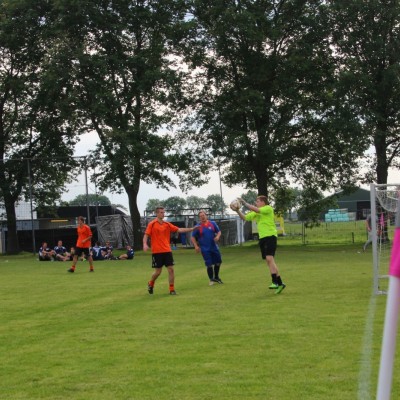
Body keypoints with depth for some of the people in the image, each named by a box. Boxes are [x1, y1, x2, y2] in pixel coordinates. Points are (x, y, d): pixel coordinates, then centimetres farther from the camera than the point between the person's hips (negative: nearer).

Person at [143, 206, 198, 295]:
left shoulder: (167, 224, 8)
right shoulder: (152, 224, -3)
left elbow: (179, 230, 6)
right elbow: (146, 235, -6)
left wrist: (191, 229, -2)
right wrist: (145, 244, -24)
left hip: (167, 251, 4)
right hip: (156, 252, -4)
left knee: (171, 269, -3)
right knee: (158, 271, 0)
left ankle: (172, 289, 5)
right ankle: (150, 284, 29)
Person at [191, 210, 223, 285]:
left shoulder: (212, 223, 1)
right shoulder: (198, 227, -4)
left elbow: (219, 231, 9)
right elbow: (193, 237, 1)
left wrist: (217, 236, -12)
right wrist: (196, 246, -10)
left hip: (214, 247, 3)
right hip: (205, 249, -3)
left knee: (218, 262, 10)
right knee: (209, 265, -3)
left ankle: (216, 277, 31)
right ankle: (211, 279, 14)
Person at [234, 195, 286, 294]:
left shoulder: (268, 208, -7)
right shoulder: (256, 213, 15)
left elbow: (256, 210, -20)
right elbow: (245, 217, 16)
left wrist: (244, 203, -15)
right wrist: (238, 210, 1)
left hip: (270, 236, -8)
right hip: (262, 238, 8)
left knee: (269, 258, -21)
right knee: (269, 260, 7)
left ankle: (276, 282, -24)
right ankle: (279, 283, 12)